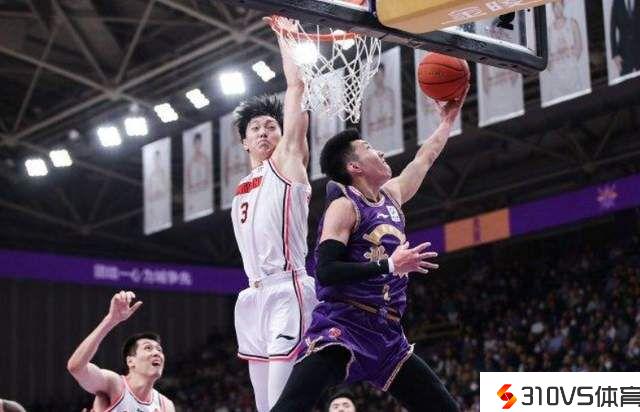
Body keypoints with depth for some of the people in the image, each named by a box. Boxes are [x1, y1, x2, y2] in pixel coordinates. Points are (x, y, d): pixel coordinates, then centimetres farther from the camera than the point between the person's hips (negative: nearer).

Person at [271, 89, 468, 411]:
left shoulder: (392, 195, 16)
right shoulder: (344, 206, -6)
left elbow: (424, 159, 35)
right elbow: (325, 272, -18)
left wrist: (448, 120, 39)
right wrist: (389, 266, -21)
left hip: (386, 335, 8)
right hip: (342, 326, -8)